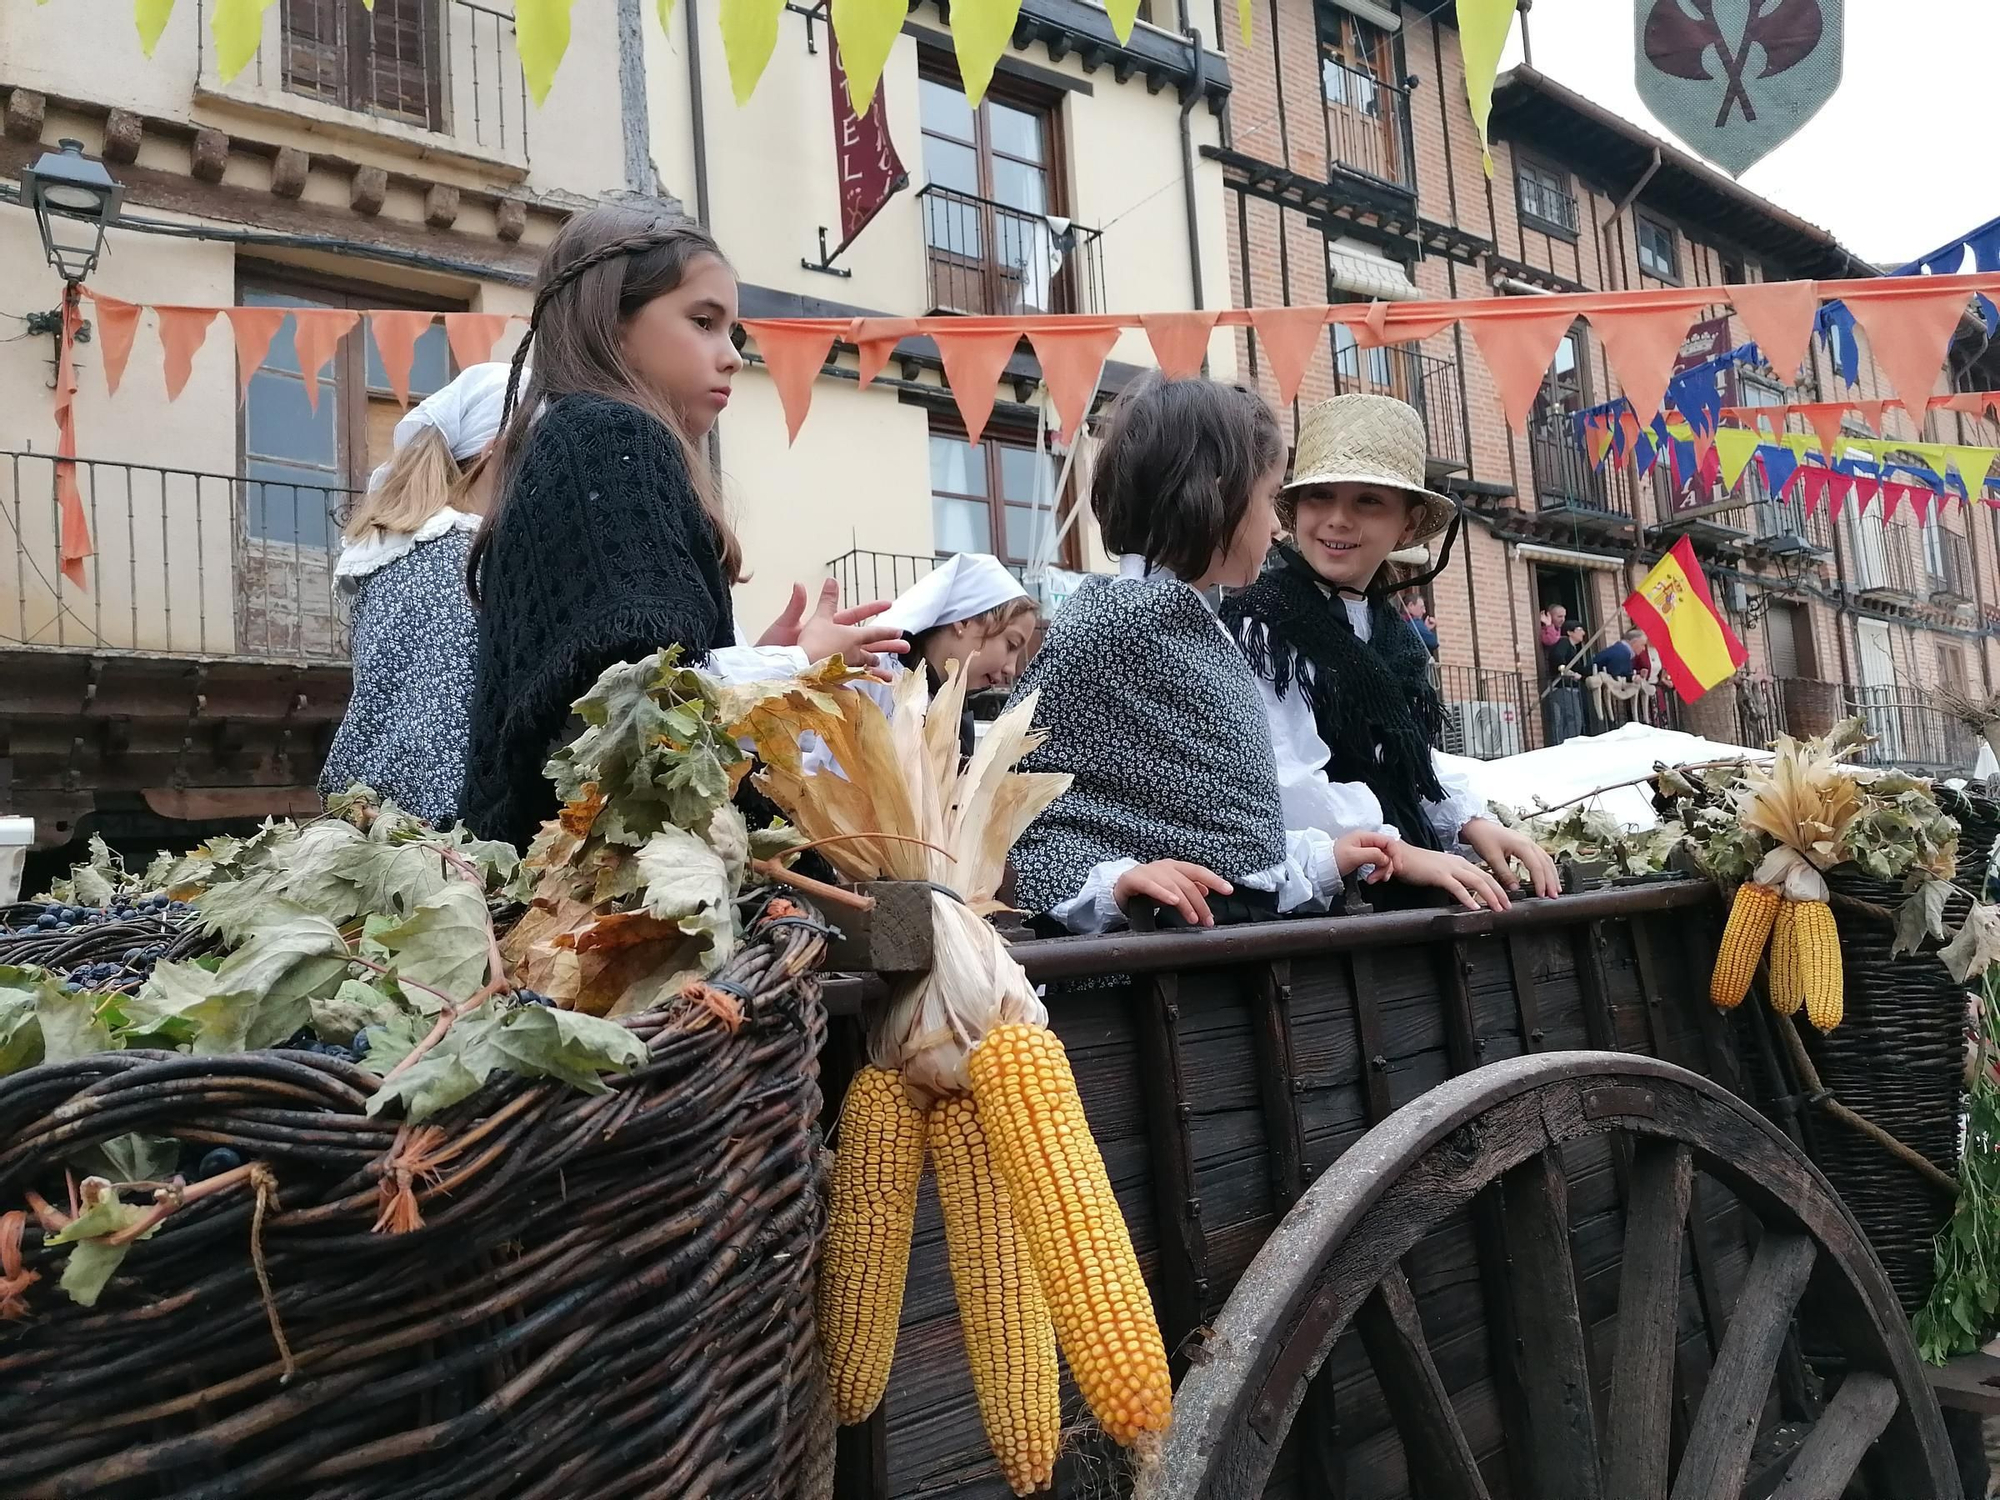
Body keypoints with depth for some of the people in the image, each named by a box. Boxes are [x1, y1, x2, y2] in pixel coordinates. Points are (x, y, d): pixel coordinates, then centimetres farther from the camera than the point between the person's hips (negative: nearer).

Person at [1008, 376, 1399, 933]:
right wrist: (1109, 883, -25)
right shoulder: (1111, 623, -9)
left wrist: (1321, 858, 20)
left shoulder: (1201, 630, 17)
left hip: (1248, 931, 8)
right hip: (1161, 946, -8)